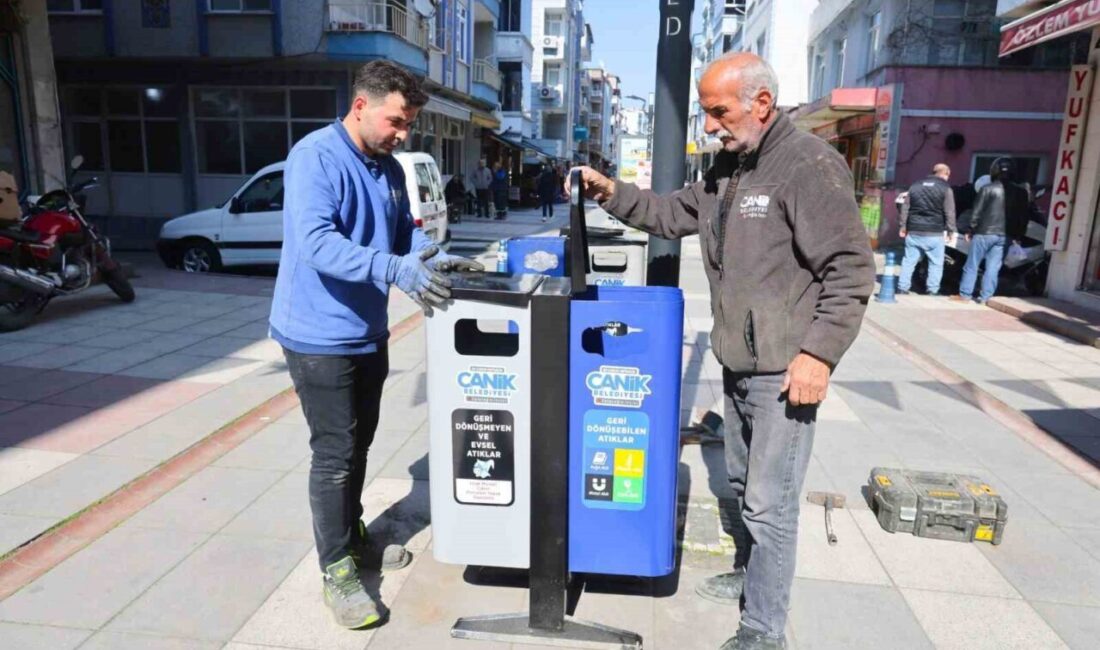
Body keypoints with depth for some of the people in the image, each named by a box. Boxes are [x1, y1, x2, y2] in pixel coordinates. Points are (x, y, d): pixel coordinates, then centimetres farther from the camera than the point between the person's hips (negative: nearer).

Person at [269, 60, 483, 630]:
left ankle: (352, 538, 37)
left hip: (367, 332, 8)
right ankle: (337, 570, 15)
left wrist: (436, 258, -7)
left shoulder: (389, 168, 6)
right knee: (334, 453, -1)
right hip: (319, 335, -8)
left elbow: (405, 231, 14)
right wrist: (396, 269, -41)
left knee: (358, 444, 18)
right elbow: (316, 243, -30)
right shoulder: (315, 157, -18)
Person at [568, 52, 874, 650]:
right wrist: (612, 194, 5)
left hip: (786, 371, -8)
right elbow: (673, 215, 18)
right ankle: (749, 573, 44)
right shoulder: (727, 167, 10)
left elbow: (851, 269, -19)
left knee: (770, 503, -1)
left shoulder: (810, 165, -17)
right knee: (744, 483, 23)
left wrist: (819, 353, -22)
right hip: (737, 365, 9)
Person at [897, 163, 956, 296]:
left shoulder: (915, 186, 10)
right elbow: (949, 213, -4)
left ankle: (902, 288, 7)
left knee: (909, 261, 8)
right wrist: (950, 231, 4)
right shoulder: (946, 189, -3)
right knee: (936, 263, 5)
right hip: (934, 234, -4)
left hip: (914, 232, 4)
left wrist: (903, 226, 19)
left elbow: (905, 208, 13)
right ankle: (932, 291, 4)